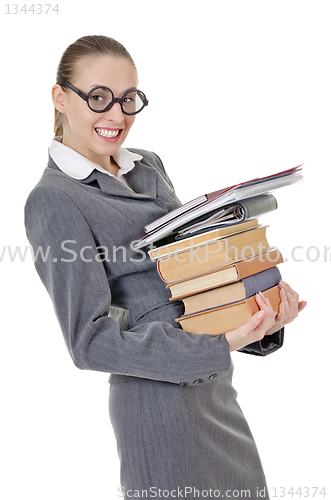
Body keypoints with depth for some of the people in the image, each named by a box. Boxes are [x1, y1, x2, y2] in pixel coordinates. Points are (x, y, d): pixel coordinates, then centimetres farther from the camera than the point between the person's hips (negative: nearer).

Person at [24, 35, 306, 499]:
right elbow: (90, 340, -18)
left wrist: (263, 304, -8)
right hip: (159, 403, -7)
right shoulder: (54, 200, -13)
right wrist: (220, 346, -24)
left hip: (217, 387, 8)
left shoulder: (149, 166, 10)